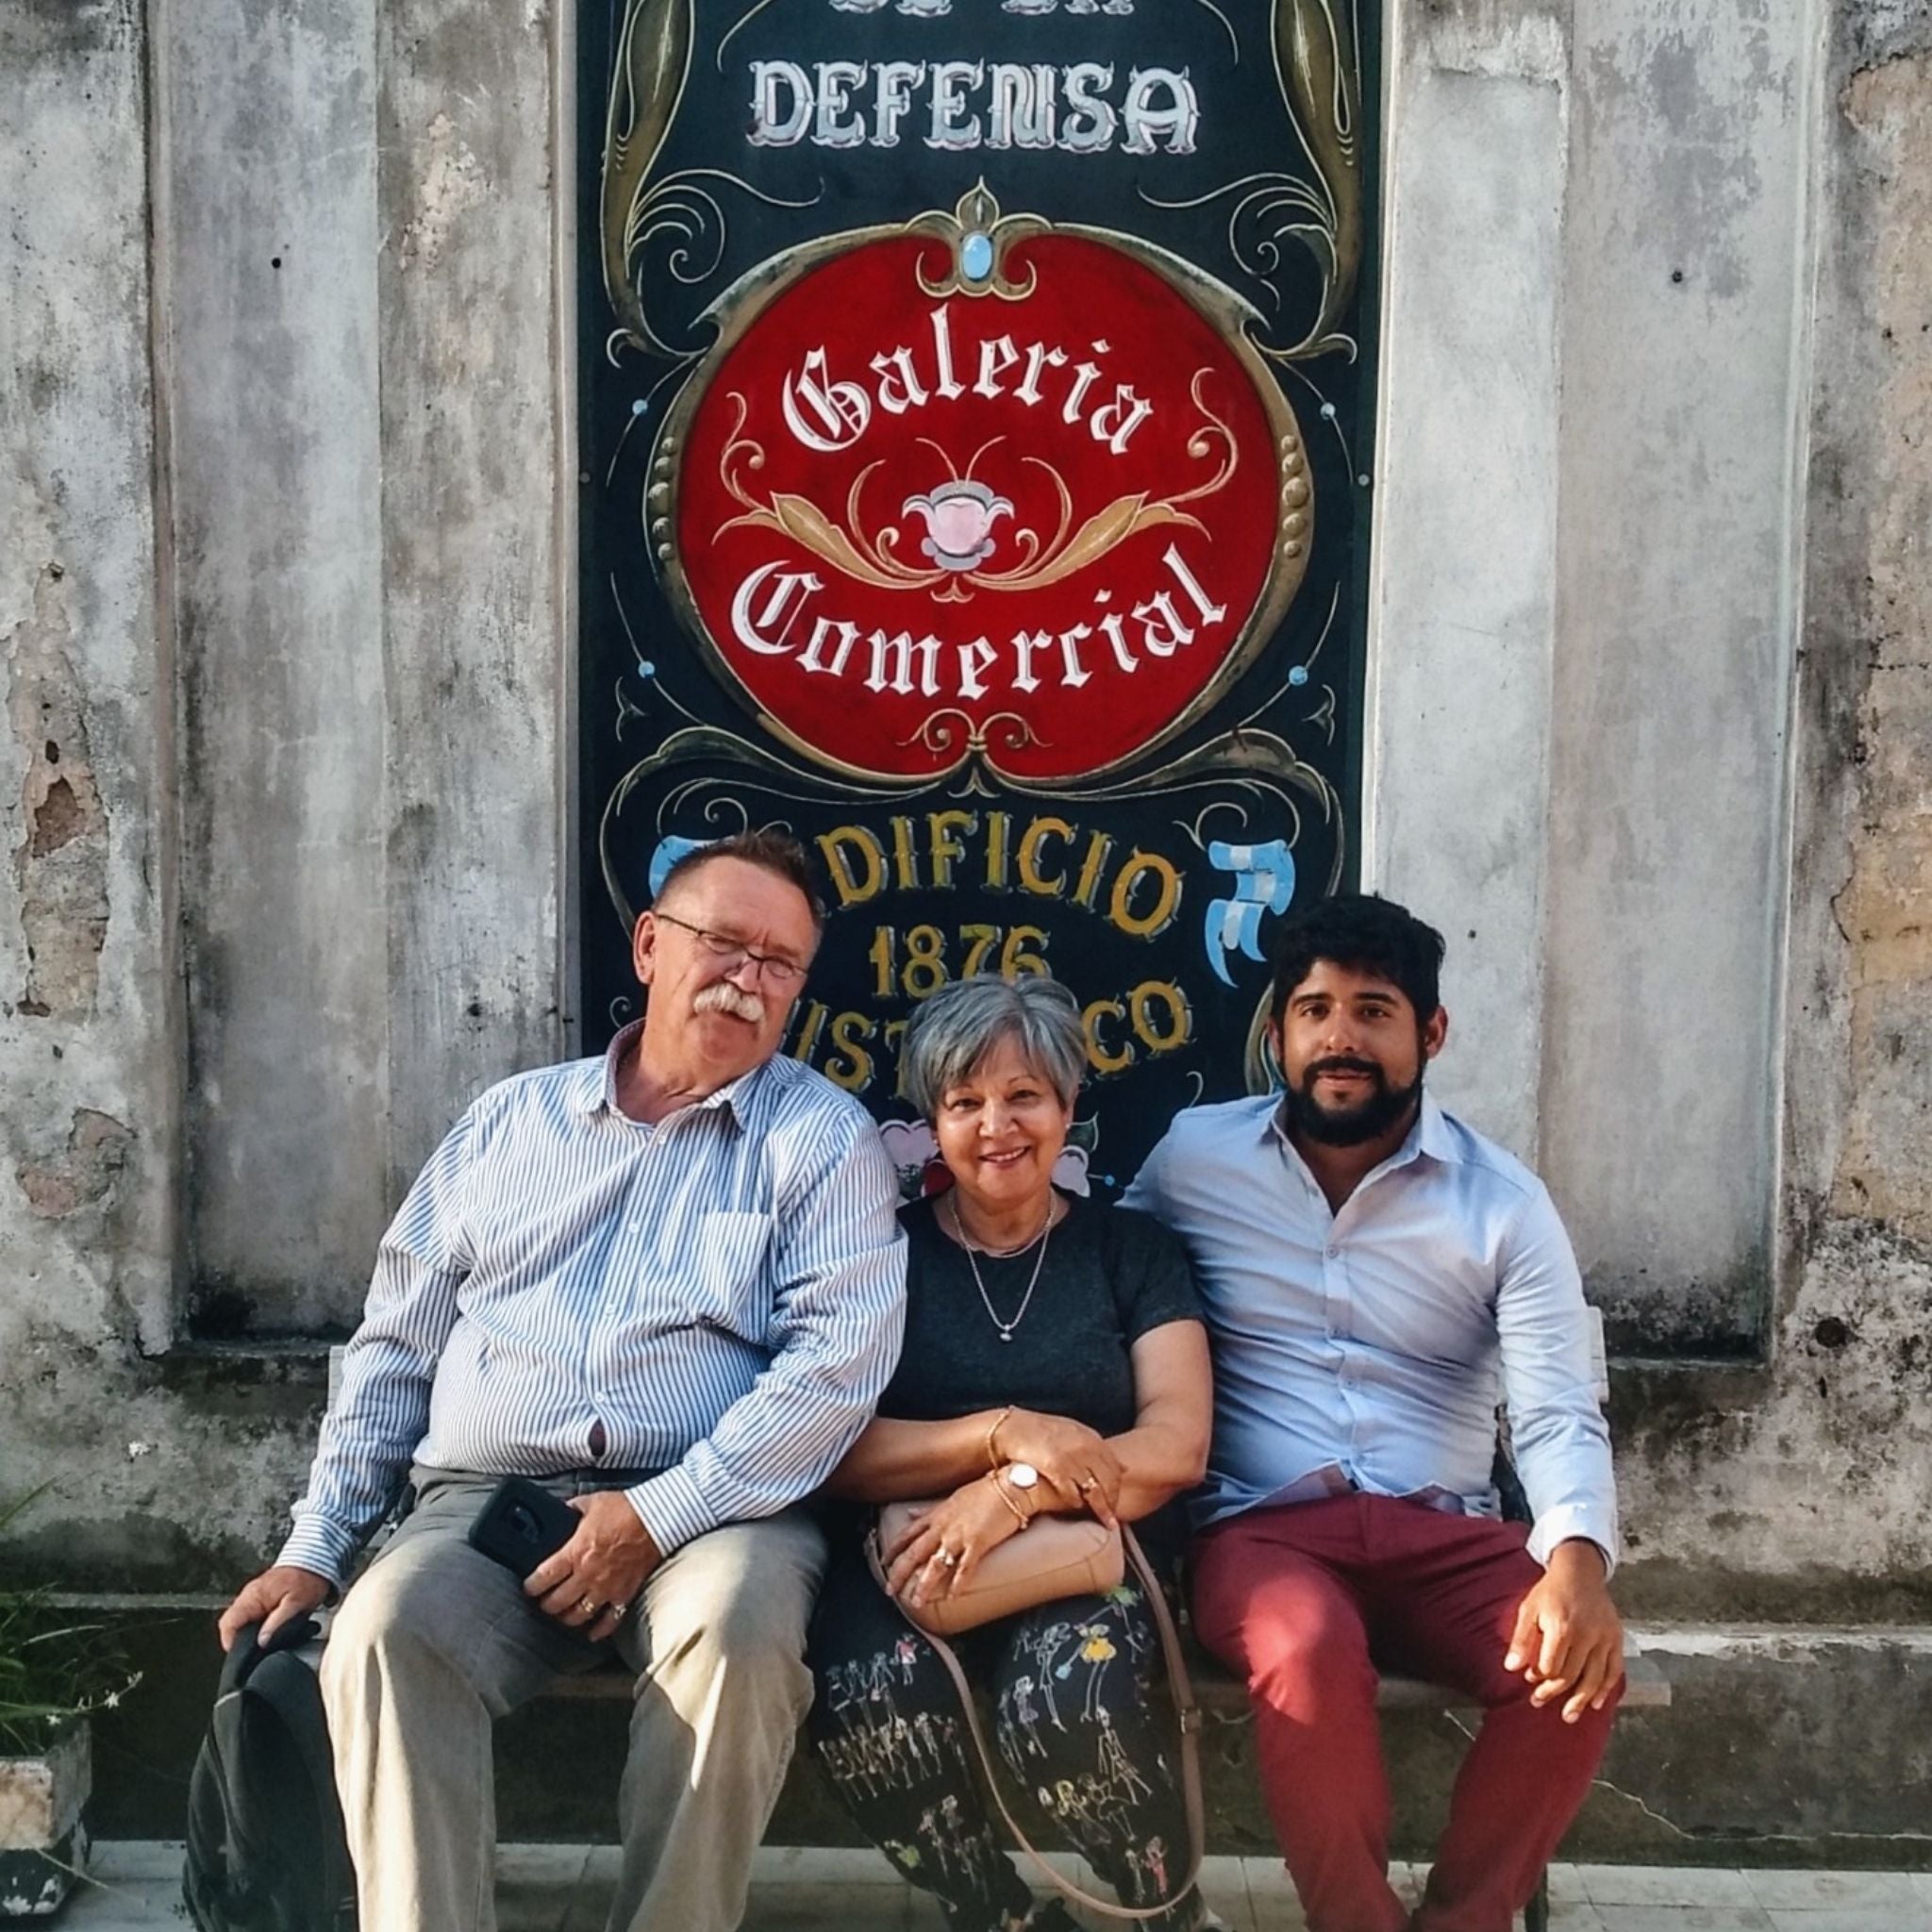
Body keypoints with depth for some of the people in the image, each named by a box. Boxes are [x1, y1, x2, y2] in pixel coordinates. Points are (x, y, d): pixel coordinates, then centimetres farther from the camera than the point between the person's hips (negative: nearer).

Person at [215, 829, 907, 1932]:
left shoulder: (826, 1138, 6)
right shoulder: (510, 1121, 17)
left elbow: (842, 1356, -8)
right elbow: (396, 1346, 18)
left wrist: (661, 1513, -16)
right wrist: (314, 1547, 9)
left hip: (714, 1505, -2)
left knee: (736, 1631, -34)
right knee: (385, 1627, -28)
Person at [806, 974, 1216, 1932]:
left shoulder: (1132, 1249, 11)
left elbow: (1177, 1446, -1)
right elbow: (836, 1451, 0)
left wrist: (1018, 1489, -18)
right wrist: (1004, 1433, -17)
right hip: (910, 1554, 1)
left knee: (1073, 1697, -34)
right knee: (868, 1701, -33)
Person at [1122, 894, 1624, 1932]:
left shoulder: (1504, 1202, 2)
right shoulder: (1192, 1157, 5)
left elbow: (1558, 1414, -6)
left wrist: (1578, 1557, -26)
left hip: (1443, 1534, 2)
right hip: (1261, 1525, -1)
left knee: (1578, 1664, -27)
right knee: (1311, 1652, -35)